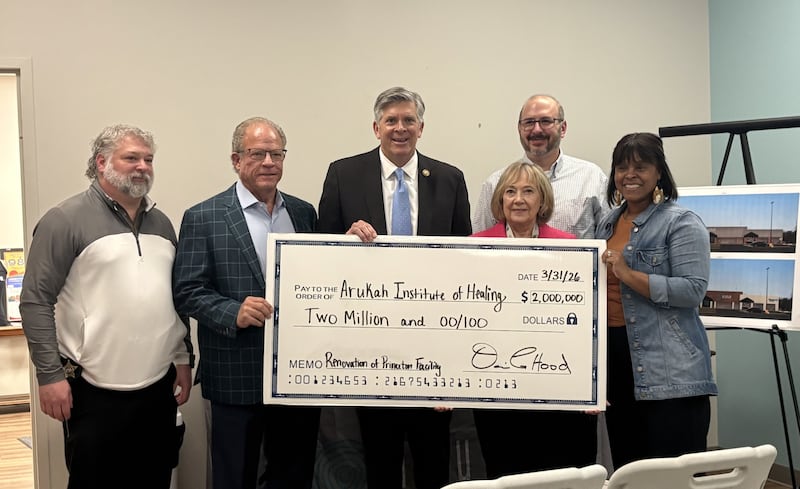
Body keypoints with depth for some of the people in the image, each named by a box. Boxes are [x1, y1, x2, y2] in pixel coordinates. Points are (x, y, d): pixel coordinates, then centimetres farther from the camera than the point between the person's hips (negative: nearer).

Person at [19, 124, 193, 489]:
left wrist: (183, 358, 16)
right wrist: (50, 375, -14)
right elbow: (36, 301, -10)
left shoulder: (161, 222, 13)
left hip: (160, 385, 6)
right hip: (96, 390, -6)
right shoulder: (65, 220, -7)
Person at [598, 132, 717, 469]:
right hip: (615, 360, 7)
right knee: (625, 468, 13)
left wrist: (630, 275, -20)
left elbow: (693, 290, -18)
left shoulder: (681, 223, -7)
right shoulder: (607, 224, 16)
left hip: (669, 371, -7)